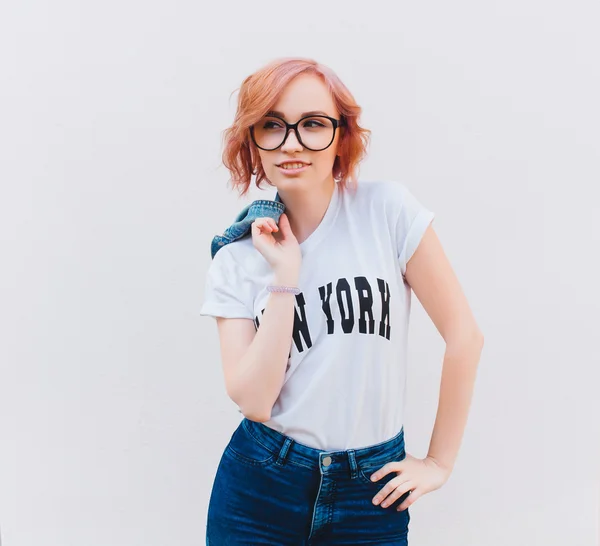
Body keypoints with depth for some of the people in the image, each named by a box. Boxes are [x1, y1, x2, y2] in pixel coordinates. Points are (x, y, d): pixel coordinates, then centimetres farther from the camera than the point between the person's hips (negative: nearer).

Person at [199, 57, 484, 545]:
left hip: (372, 488, -1)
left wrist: (439, 462, -1)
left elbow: (464, 333, -6)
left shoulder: (389, 210, -9)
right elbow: (254, 401, -13)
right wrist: (285, 278, -17)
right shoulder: (234, 261, -4)